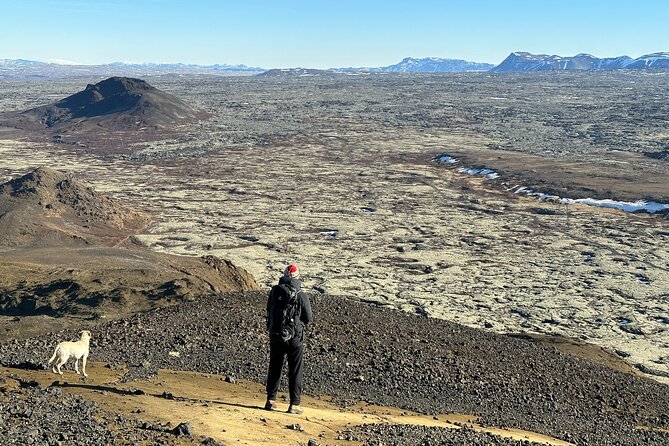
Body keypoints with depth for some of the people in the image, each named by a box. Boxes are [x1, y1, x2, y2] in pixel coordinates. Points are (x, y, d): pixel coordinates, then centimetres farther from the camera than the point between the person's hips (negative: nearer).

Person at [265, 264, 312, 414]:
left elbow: (269, 310, 5)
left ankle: (271, 400, 20)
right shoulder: (302, 296, -14)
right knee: (295, 371, 8)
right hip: (295, 337, -3)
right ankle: (294, 404, 10)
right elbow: (308, 318, -5)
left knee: (274, 368, 16)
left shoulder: (275, 291, -6)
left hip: (275, 335, 3)